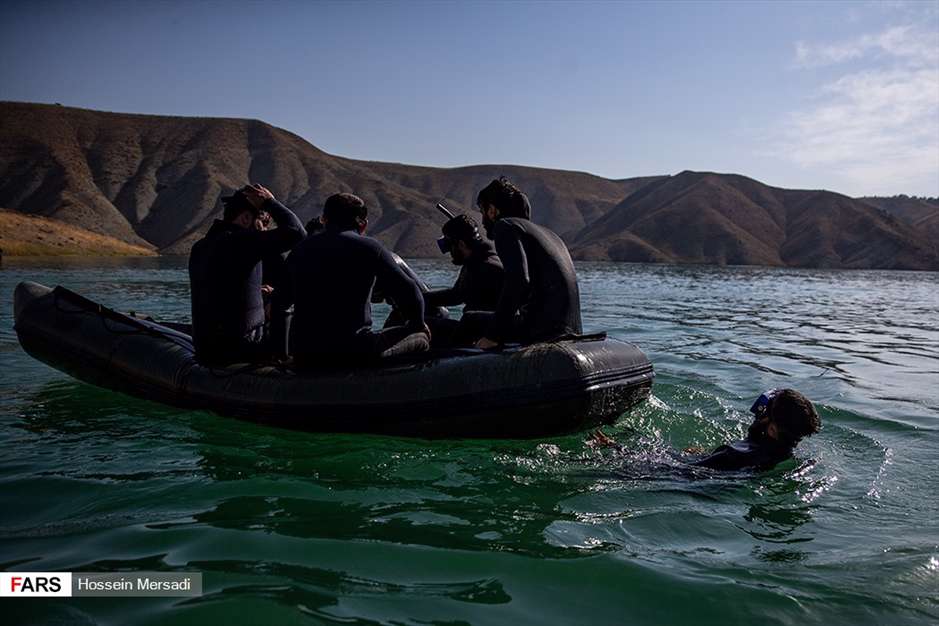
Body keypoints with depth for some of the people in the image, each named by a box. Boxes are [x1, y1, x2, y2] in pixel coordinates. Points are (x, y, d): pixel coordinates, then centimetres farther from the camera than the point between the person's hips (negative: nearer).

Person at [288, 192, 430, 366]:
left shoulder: (301, 249, 13)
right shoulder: (369, 247, -1)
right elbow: (408, 291, -3)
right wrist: (417, 324, 18)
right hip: (355, 351, -5)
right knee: (421, 336, 13)